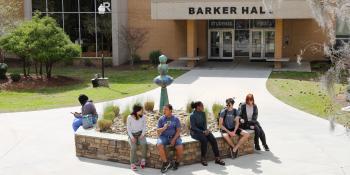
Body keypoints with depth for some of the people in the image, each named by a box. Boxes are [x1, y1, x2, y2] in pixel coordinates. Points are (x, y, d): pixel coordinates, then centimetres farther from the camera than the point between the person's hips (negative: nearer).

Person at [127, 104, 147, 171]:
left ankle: (143, 160, -14)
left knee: (144, 144, -30)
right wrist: (132, 137, -16)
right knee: (133, 147, -29)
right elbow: (128, 128, -6)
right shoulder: (130, 117, -13)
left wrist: (142, 134, -13)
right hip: (132, 134, -1)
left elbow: (144, 127, 2)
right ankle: (132, 164, -17)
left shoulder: (143, 117, -6)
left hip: (140, 134, 1)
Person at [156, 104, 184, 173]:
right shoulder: (161, 119, 3)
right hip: (164, 137, 1)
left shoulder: (176, 119, 1)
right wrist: (163, 128, -20)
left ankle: (177, 162, 1)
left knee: (180, 148, -28)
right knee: (159, 146, -31)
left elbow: (178, 130, -2)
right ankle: (166, 163, -15)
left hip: (174, 136, -1)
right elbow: (158, 131, 2)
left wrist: (174, 139, -16)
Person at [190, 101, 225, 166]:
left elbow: (205, 123, 8)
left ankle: (217, 158, -21)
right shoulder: (192, 115, -12)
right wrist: (202, 132, -23)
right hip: (195, 132, -6)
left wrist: (206, 130, -13)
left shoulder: (203, 113, 7)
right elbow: (193, 127, -15)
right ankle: (203, 159, -20)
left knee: (213, 139, -21)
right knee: (204, 140, -34)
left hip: (203, 130, 6)